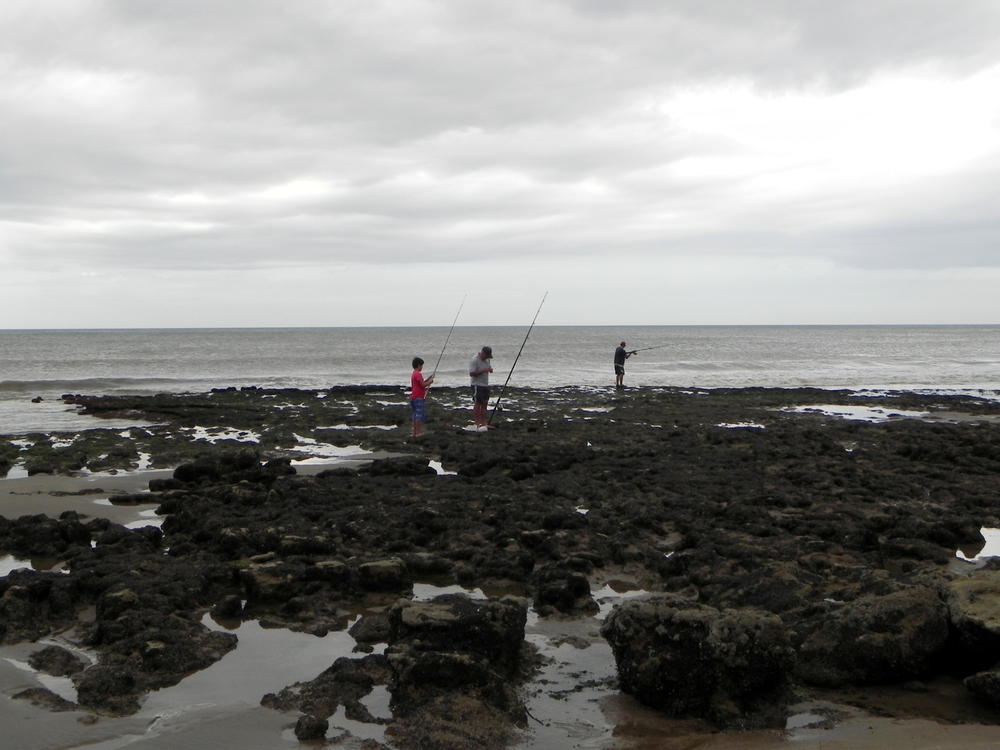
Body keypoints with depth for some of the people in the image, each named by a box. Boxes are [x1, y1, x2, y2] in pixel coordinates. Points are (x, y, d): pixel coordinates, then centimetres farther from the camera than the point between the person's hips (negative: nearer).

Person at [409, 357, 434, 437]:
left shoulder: (414, 374, 16)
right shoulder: (418, 374, -15)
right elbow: (423, 385, -20)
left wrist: (427, 380, 14)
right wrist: (430, 381, -6)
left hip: (414, 397, 10)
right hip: (419, 397, -10)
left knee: (415, 415, 12)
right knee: (419, 415, -8)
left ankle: (415, 431, 15)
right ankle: (418, 432, -9)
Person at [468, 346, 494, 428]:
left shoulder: (487, 360, 11)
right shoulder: (474, 360, -16)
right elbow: (471, 373, -23)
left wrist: (489, 369, 1)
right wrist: (484, 370, -26)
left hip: (485, 385, 8)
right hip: (477, 385, -8)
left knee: (484, 403, 9)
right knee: (477, 404, -7)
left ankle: (484, 423, 14)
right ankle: (477, 423, -5)